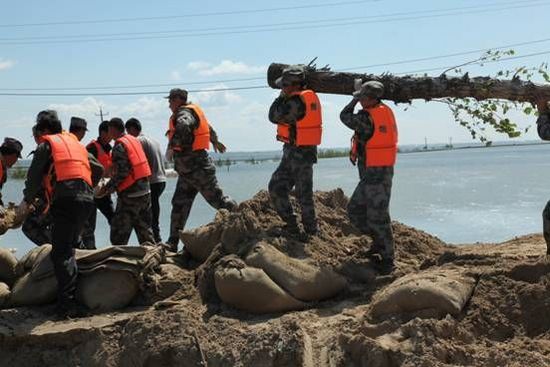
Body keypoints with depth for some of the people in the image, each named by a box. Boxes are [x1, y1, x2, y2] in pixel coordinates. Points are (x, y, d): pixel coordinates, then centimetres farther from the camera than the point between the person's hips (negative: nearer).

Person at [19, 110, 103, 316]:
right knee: (70, 248, 21)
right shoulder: (75, 143, 28)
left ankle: (67, 305, -17)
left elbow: (34, 175, 4)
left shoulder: (47, 145, 8)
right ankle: (74, 295, 25)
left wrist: (27, 200, 17)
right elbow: (98, 170, 30)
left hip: (66, 200, -7)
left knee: (61, 253, -9)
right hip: (87, 199, 7)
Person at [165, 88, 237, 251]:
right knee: (179, 204, 8)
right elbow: (208, 128, 33)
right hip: (187, 170, 10)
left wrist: (172, 146, -28)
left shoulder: (184, 114, -15)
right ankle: (173, 243, 10)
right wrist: (215, 141, 50)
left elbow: (183, 127, -40)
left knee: (216, 198, -1)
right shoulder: (192, 112, 16)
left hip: (198, 169, -10)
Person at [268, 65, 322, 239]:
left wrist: (282, 97, -8)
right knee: (276, 187, 11)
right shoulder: (309, 96, 10)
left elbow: (274, 117, -19)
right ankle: (291, 224, 18)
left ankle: (311, 229, 16)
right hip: (292, 153, 10)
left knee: (303, 193, 2)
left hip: (299, 153, -10)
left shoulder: (297, 101, -21)